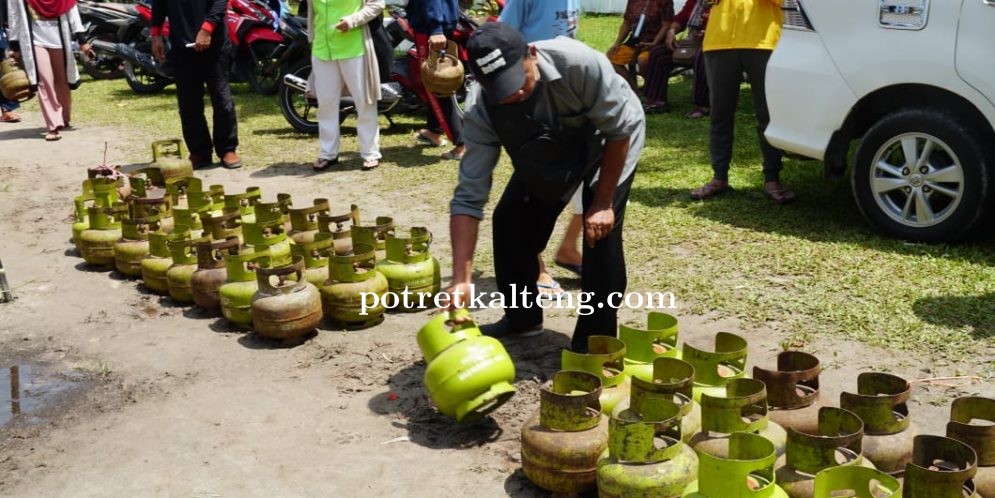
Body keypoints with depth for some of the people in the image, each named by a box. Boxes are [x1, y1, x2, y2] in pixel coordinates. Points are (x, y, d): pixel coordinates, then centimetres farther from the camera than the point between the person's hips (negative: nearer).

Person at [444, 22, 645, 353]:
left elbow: (620, 127, -28)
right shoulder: (482, 114, -30)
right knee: (509, 221, -2)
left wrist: (603, 202, -24)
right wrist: (461, 278, -38)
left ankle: (594, 344, -5)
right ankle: (521, 318, 21)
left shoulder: (578, 62, -42)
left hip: (609, 141, -4)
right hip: (547, 155, 4)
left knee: (600, 230, -20)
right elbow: (469, 196, -30)